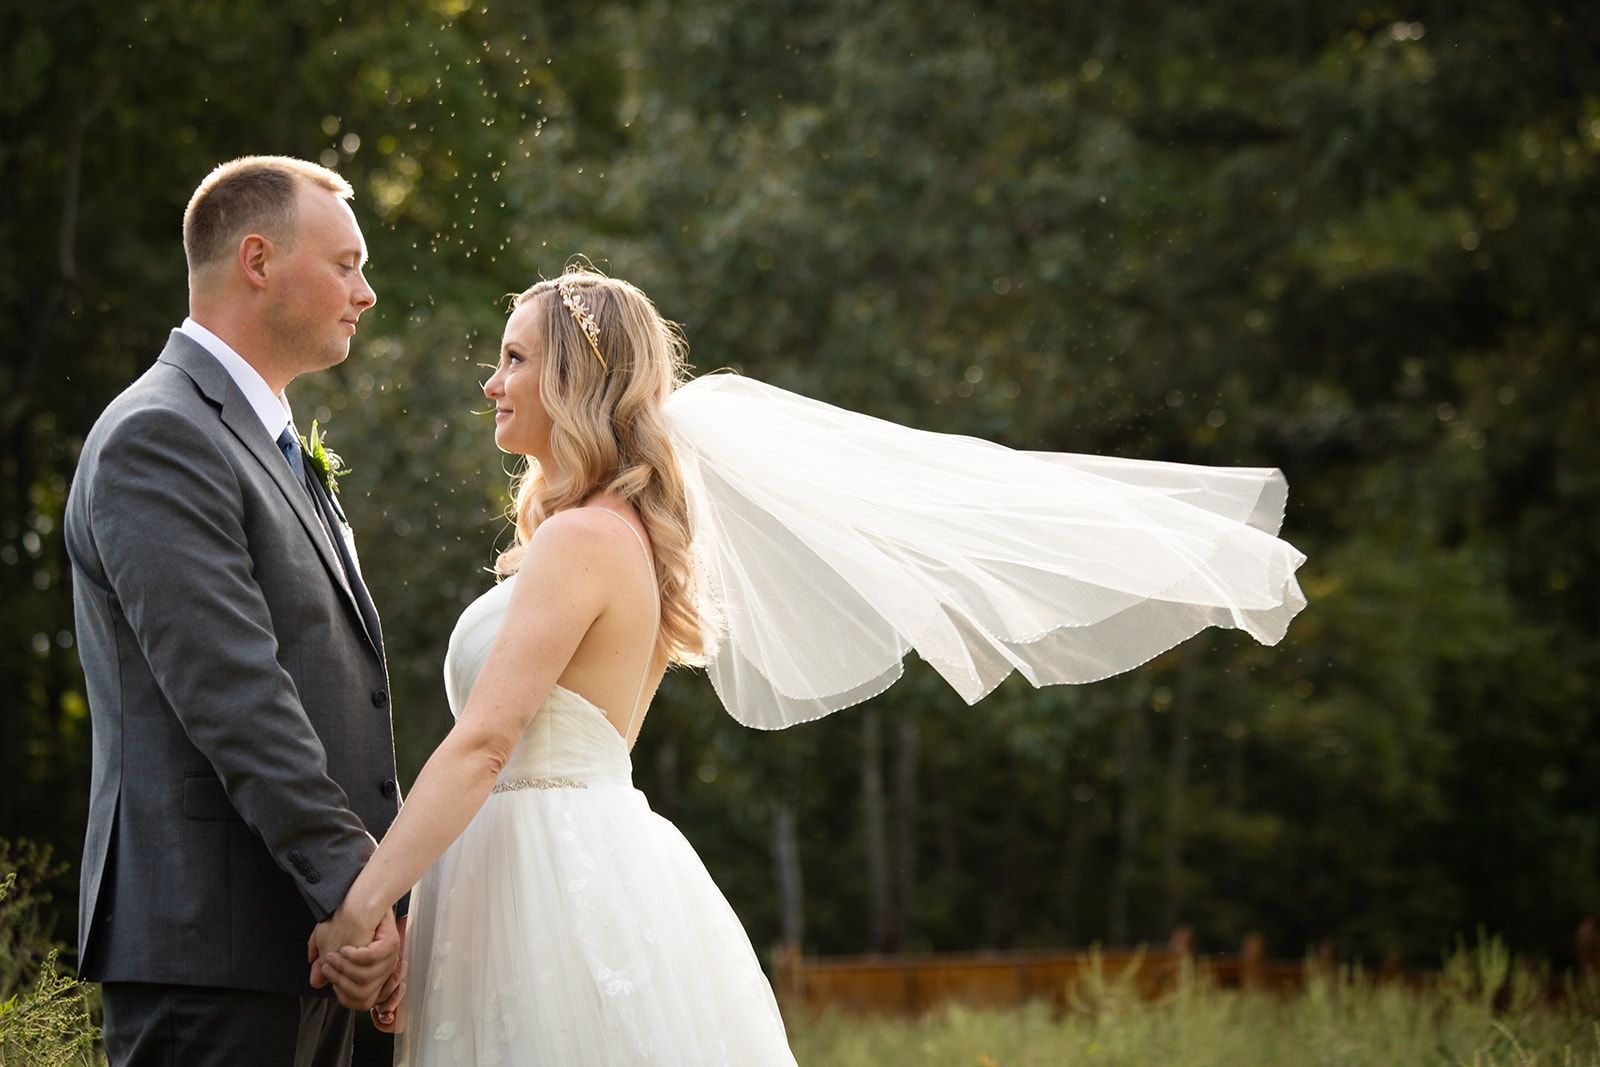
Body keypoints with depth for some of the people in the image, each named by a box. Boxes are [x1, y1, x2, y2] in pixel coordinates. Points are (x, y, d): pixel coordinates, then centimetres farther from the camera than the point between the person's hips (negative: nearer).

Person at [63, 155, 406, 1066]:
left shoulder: (274, 448, 21)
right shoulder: (158, 436, -10)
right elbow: (234, 699, -19)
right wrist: (351, 887, -21)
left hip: (309, 945, 9)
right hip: (213, 943, -9)